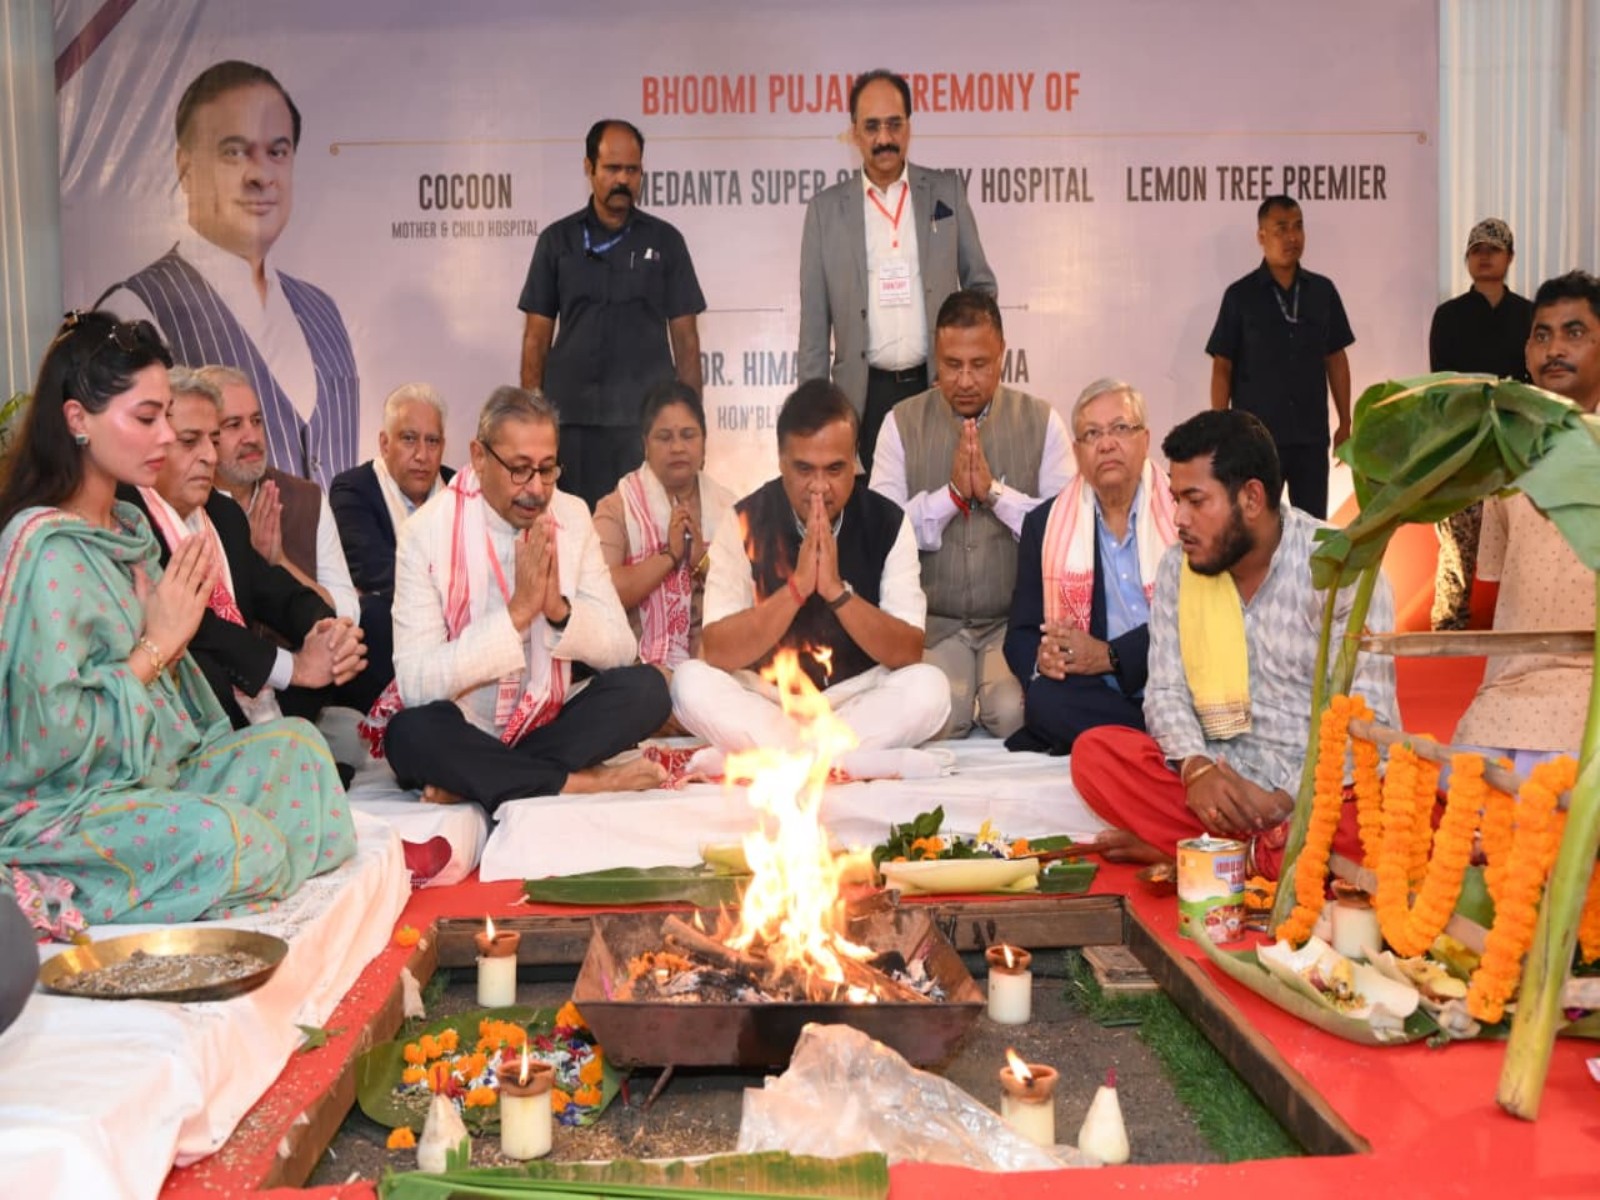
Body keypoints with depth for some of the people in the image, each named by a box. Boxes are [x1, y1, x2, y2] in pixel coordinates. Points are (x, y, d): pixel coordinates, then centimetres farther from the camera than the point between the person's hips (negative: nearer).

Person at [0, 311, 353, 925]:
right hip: (59, 802, -9)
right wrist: (157, 644, -15)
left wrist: (179, 625, -6)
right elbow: (52, 735, -23)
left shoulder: (128, 527, 8)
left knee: (295, 741, 3)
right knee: (221, 835, -31)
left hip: (150, 773, 9)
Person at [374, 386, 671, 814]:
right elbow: (415, 685, -21)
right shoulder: (428, 530, -12)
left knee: (647, 689, -19)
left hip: (549, 726, 4)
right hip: (464, 734, -3)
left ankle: (474, 781, -19)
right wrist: (516, 612, -27)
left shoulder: (572, 517, -1)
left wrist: (559, 609, -21)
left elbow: (621, 651, -2)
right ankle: (582, 782, -21)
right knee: (409, 734, -33)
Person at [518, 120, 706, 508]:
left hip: (647, 418, -1)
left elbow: (685, 337, 7)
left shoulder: (665, 241, 7)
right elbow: (536, 338, 9)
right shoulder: (557, 241, 8)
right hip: (571, 419, 1)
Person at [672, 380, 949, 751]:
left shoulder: (887, 522, -8)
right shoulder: (746, 522, -11)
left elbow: (908, 654, -14)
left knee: (929, 686, -28)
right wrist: (796, 587, -28)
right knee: (690, 681, -27)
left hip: (858, 697, 1)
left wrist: (836, 590, -27)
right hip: (763, 697, 0)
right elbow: (716, 653, -18)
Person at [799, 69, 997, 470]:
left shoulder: (947, 191, 7)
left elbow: (981, 285, 14)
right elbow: (814, 320, 6)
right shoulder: (826, 208, 5)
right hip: (865, 395, 0)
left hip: (940, 387, 1)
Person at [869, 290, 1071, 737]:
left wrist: (994, 491, -15)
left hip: (1015, 620, 0)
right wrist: (951, 494, -15)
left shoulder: (1041, 421, 4)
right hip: (933, 621, 0)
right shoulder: (902, 423, 3)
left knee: (1013, 713, -25)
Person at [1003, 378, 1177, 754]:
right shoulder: (1043, 524, 14)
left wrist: (1110, 656, -14)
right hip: (1098, 698, 3)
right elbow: (1021, 634, 12)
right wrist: (1041, 659, -12)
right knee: (1045, 701, -31)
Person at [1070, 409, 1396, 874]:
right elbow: (1166, 689, 1)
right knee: (1095, 752, -19)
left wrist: (1280, 801, -24)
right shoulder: (1177, 567, 4)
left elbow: (1366, 716, -13)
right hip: (1224, 782, 4)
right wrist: (1196, 767, -20)